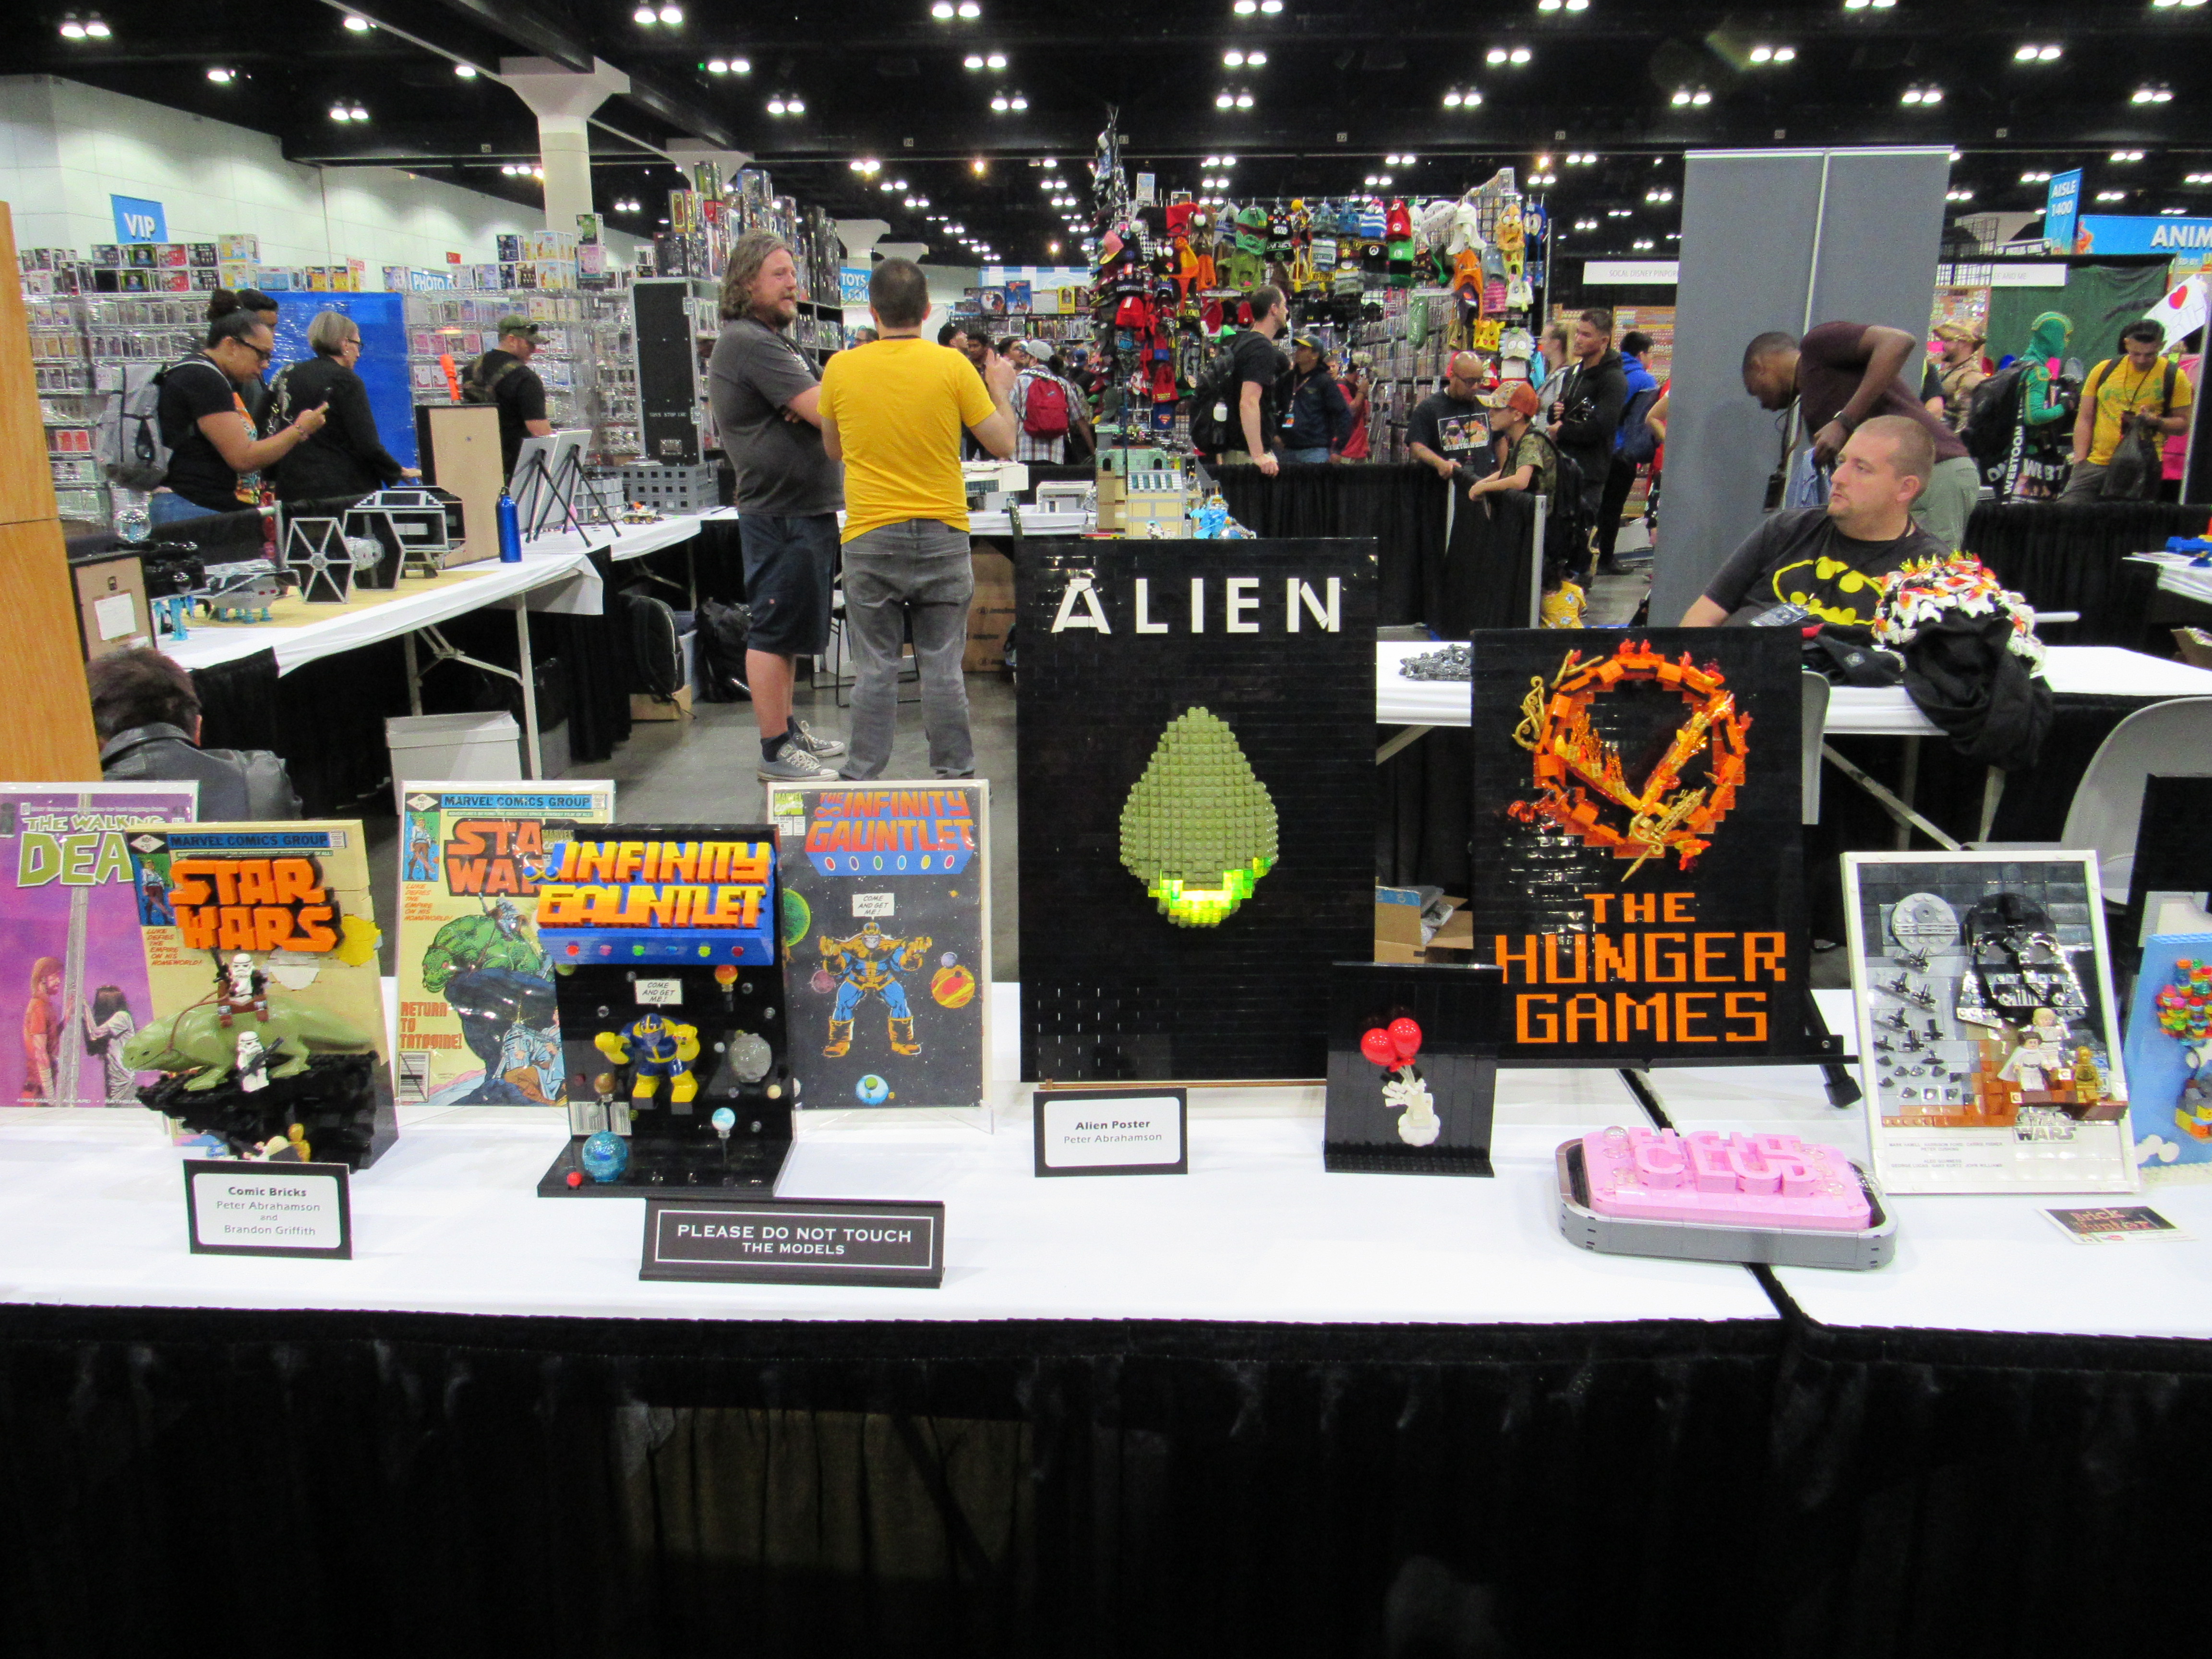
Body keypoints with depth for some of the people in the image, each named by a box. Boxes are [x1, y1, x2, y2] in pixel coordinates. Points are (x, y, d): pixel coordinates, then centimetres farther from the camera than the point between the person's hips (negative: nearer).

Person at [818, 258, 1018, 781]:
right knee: (943, 668, 6)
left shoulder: (841, 369, 0)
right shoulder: (951, 366, -5)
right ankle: (955, 776, 13)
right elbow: (1004, 445, 0)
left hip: (870, 538, 1)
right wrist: (1001, 390, 16)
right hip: (942, 536, 0)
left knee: (875, 670, 6)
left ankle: (863, 782, 9)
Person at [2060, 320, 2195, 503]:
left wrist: (2157, 421, -12)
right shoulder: (2104, 370, 9)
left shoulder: (2174, 377, 4)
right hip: (2095, 464, 2)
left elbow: (2183, 424, 9)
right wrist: (2079, 461, 2)